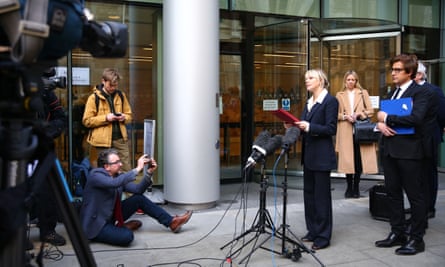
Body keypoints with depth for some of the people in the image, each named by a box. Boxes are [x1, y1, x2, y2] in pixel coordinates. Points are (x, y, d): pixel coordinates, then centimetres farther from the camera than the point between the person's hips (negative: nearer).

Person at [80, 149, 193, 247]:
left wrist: (149, 172, -12)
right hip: (95, 225, -8)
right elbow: (115, 183, -38)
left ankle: (171, 222, 2)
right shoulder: (95, 175, -20)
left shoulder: (118, 176, 2)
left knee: (139, 199, -2)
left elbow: (138, 189, 2)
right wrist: (138, 168, -32)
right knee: (127, 236, -31)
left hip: (110, 218, 8)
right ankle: (120, 228, 4)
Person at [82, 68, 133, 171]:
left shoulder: (121, 95, 11)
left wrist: (124, 117, -5)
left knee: (126, 170, 3)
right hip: (102, 141, -3)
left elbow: (129, 115, 19)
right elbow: (86, 121, -4)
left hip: (120, 139, 3)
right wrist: (106, 118, -15)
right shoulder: (94, 98, -2)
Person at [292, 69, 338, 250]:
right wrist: (297, 127, -1)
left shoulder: (330, 101, -9)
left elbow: (331, 129, -15)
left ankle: (323, 236, 9)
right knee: (309, 193, 13)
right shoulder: (309, 103, 15)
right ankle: (313, 231, 24)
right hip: (308, 154, 8)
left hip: (322, 156, -8)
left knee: (321, 195, 0)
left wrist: (309, 127, -24)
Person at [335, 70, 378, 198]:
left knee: (359, 160, 0)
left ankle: (356, 187, 12)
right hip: (346, 133, 0)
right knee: (347, 160, -2)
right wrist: (345, 116, -11)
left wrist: (360, 114, -11)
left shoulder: (363, 93, 11)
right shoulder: (340, 95, 12)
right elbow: (336, 114, 7)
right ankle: (349, 187, 10)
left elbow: (371, 111, 5)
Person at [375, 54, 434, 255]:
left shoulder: (421, 93, -9)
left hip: (409, 150, -8)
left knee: (415, 195, 3)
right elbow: (382, 115, 14)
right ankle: (397, 233, 26)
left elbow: (416, 118, -25)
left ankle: (416, 239, 13)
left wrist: (387, 118, -16)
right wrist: (380, 123, -9)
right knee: (393, 193, 14)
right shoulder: (393, 92, 16)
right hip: (390, 149, 8)